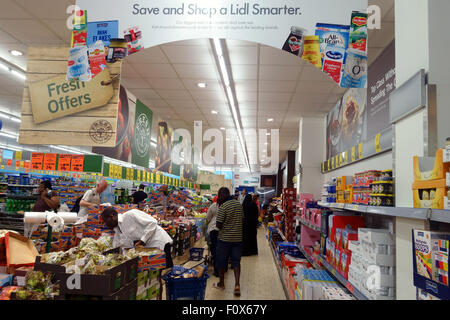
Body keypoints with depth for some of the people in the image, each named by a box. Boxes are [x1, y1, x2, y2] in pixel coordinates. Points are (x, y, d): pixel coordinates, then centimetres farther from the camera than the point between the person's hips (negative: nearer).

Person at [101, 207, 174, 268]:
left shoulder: (130, 215, -12)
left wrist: (142, 241, -17)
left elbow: (152, 222, -16)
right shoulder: (117, 232, 12)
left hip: (160, 243, -8)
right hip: (147, 248, 8)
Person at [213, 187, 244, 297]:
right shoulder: (239, 204, 4)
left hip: (224, 238, -5)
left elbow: (218, 225, -17)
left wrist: (221, 228, 3)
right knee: (236, 261, 10)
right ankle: (237, 284, -2)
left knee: (221, 261, 13)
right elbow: (242, 219, 13)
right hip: (238, 238, 5)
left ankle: (221, 283, 26)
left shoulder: (223, 207, -17)